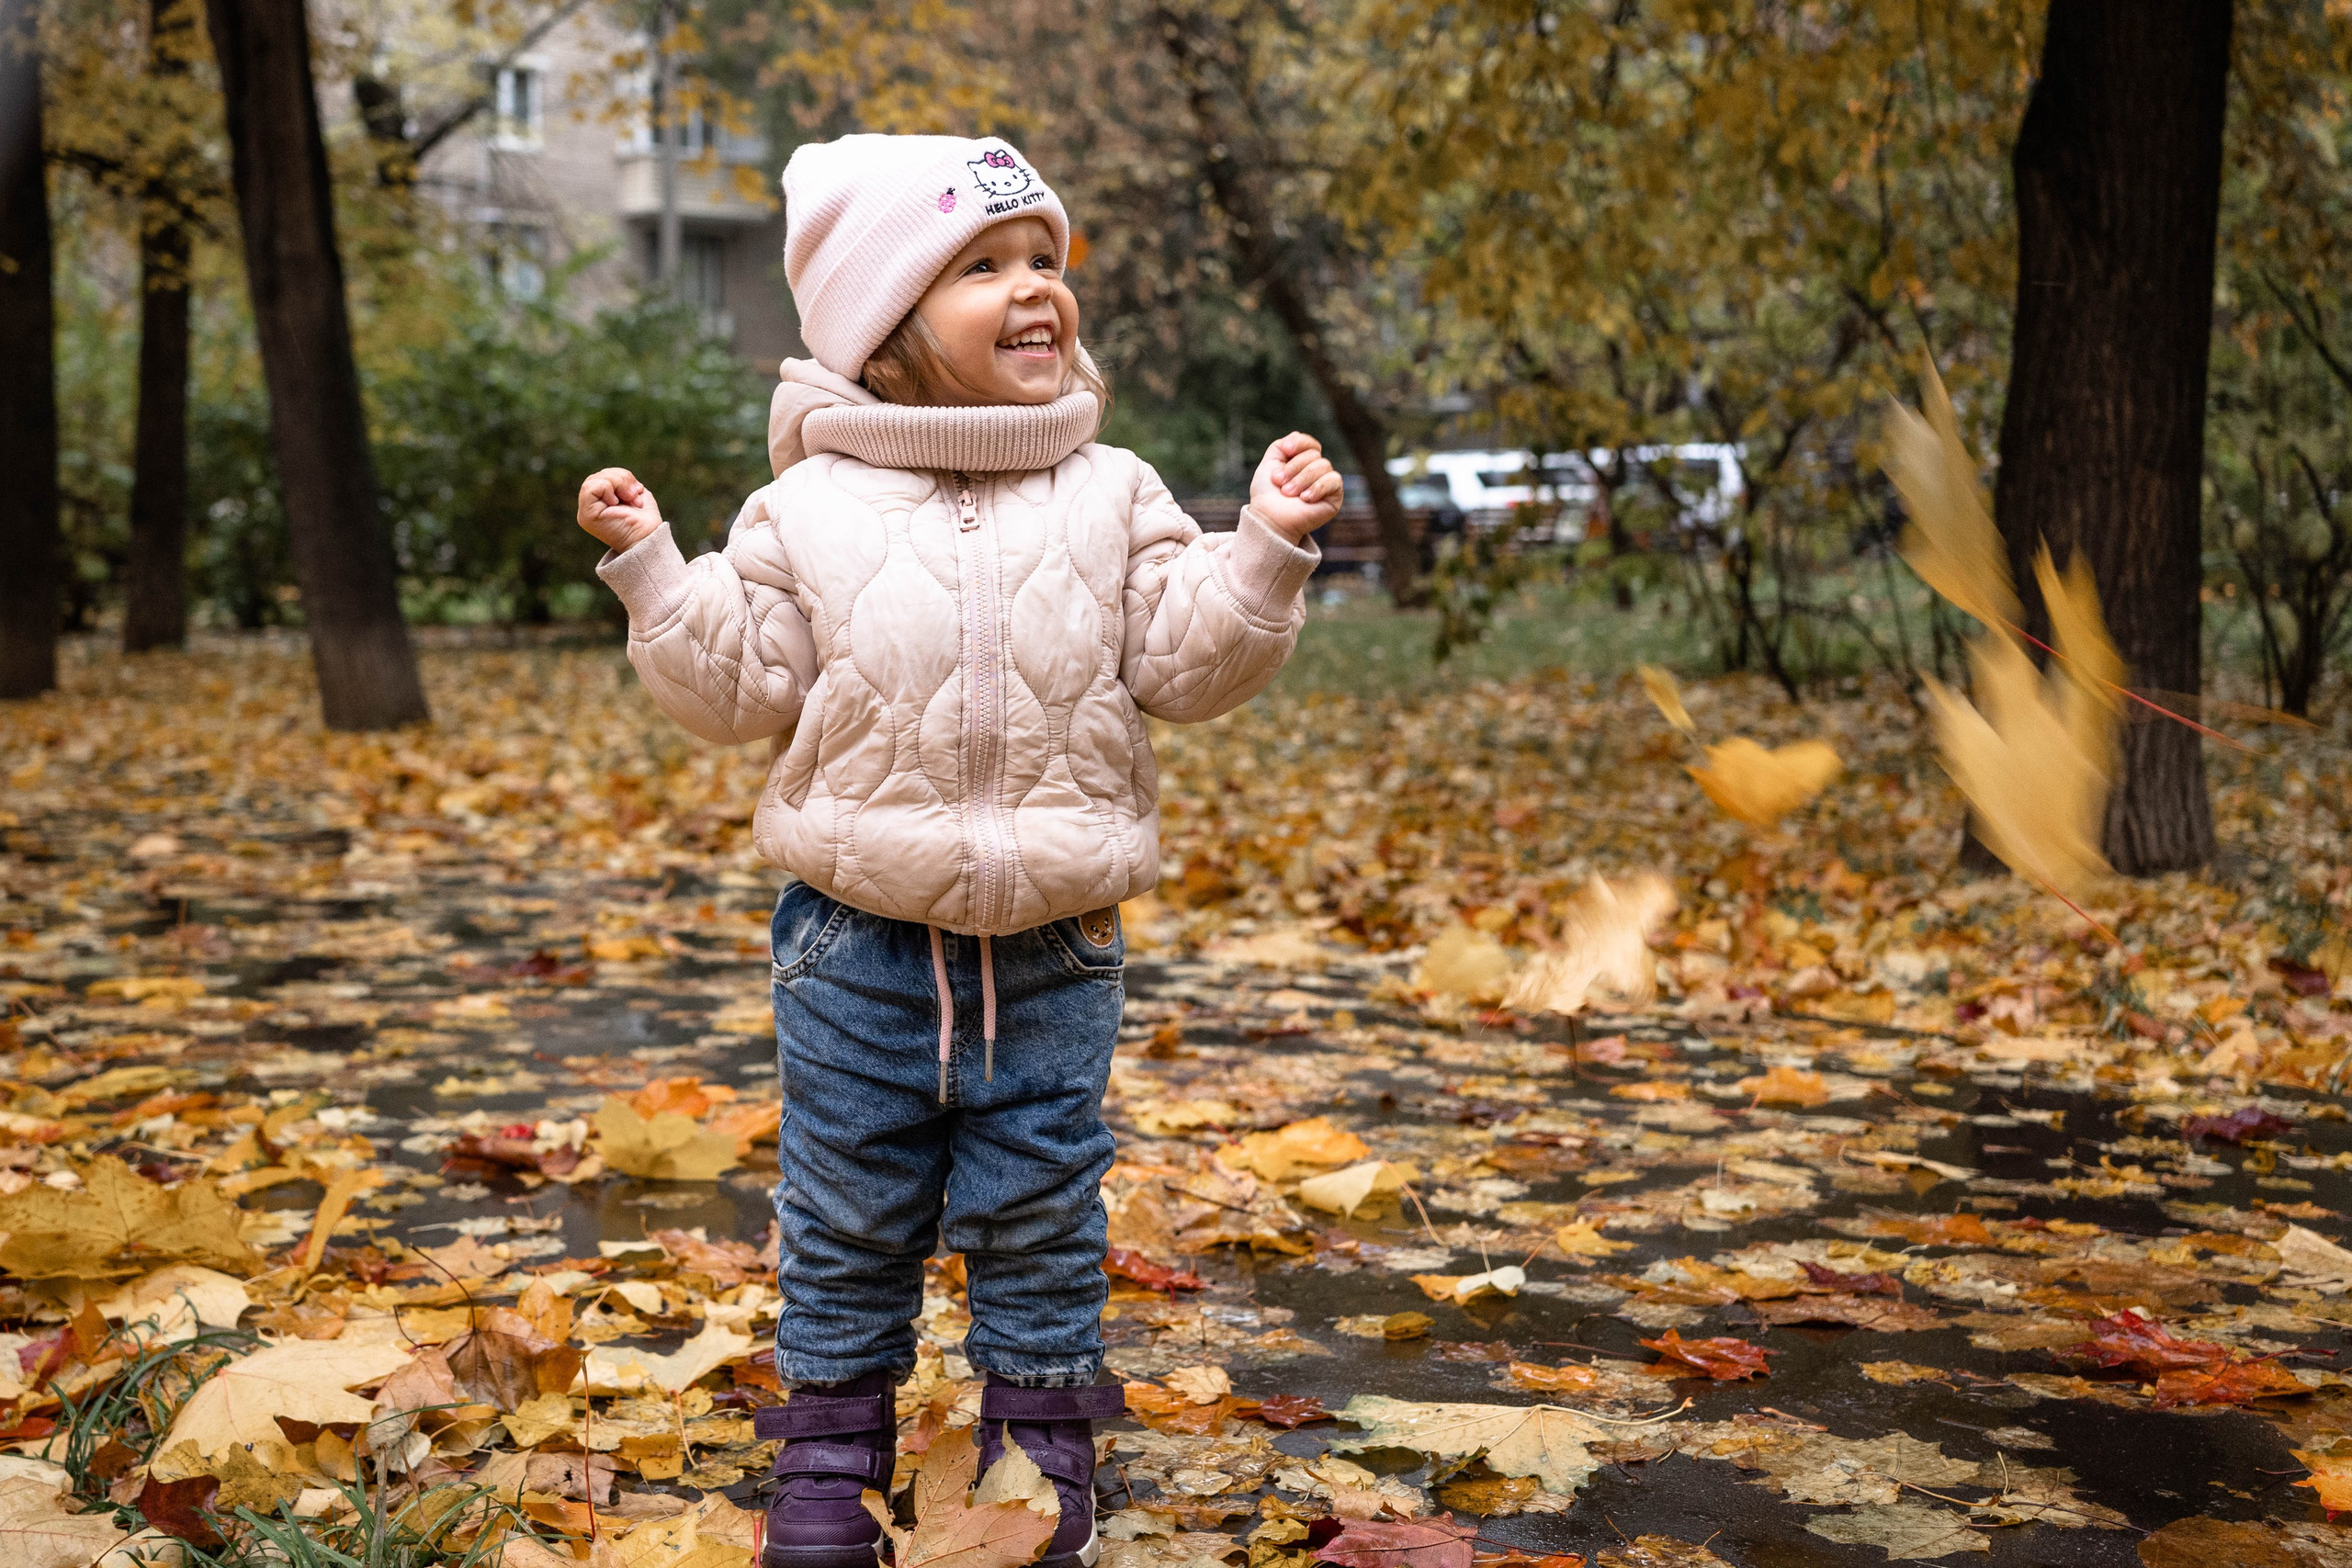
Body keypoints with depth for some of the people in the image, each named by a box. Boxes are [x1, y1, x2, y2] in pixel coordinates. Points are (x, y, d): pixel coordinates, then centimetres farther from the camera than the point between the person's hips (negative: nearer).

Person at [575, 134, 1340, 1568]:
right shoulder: (810, 506, 1)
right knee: (850, 1222, 10)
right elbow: (747, 687, 0)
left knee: (1042, 1220, 9)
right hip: (861, 939, 0)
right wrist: (653, 566, -8)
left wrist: (1266, 549, -12)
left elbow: (1185, 663, -2)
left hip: (1053, 943, 1)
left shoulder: (1112, 497, 3)